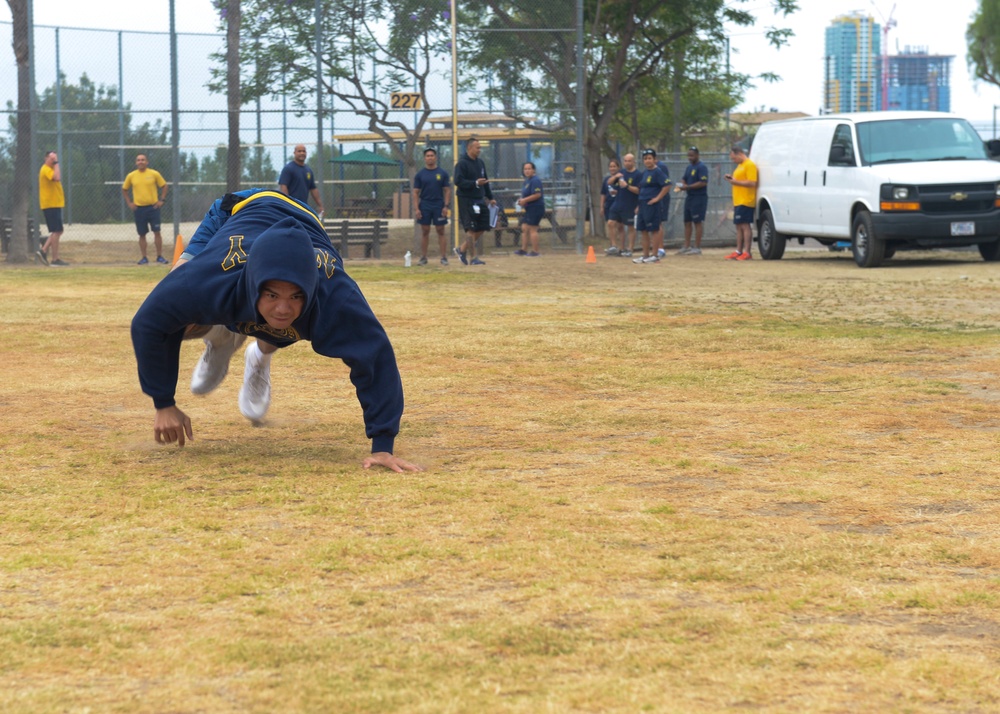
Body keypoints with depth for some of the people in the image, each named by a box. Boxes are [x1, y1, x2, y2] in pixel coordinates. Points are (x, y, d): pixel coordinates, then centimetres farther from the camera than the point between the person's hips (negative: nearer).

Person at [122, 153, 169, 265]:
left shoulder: (154, 174, -2)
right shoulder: (131, 176, 2)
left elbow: (164, 186, 7)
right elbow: (124, 189, 14)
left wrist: (161, 200, -1)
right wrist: (129, 202, 5)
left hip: (153, 207, -1)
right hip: (139, 208, 1)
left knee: (157, 231, -4)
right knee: (142, 234, 4)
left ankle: (159, 256, 4)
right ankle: (144, 258, 11)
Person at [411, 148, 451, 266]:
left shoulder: (442, 173, 3)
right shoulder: (420, 174, 5)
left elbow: (447, 191, 3)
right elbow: (415, 192, 5)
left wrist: (446, 206, -7)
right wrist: (417, 208, -4)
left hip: (439, 206, -1)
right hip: (425, 206, 1)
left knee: (441, 231, 0)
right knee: (425, 232, 4)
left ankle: (444, 257, 1)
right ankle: (423, 257, 9)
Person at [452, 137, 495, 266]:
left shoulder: (480, 163, 14)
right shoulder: (462, 163, -10)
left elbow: (485, 181, 22)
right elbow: (459, 182, -18)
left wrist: (490, 197, 19)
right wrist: (475, 183, -27)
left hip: (479, 200, 8)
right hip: (466, 200, -8)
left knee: (482, 228, 7)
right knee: (471, 229, -6)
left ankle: (462, 249, 21)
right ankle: (472, 257, -1)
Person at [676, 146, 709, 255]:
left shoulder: (701, 167, -13)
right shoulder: (689, 167, 16)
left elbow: (703, 183, -22)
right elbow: (684, 179, 24)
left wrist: (688, 187, -23)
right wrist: (682, 185, 0)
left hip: (699, 198, -10)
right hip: (689, 197, 10)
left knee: (697, 222, -7)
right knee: (687, 221, 12)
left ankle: (697, 248, -4)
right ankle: (687, 246, 18)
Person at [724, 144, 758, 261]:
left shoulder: (750, 165, -10)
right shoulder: (740, 165, 21)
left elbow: (752, 183, -18)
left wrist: (736, 182, -16)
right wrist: (732, 178, 12)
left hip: (746, 202, -10)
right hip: (738, 202, 10)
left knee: (745, 226, -11)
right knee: (739, 226, 11)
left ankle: (746, 252, -11)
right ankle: (738, 251, 15)